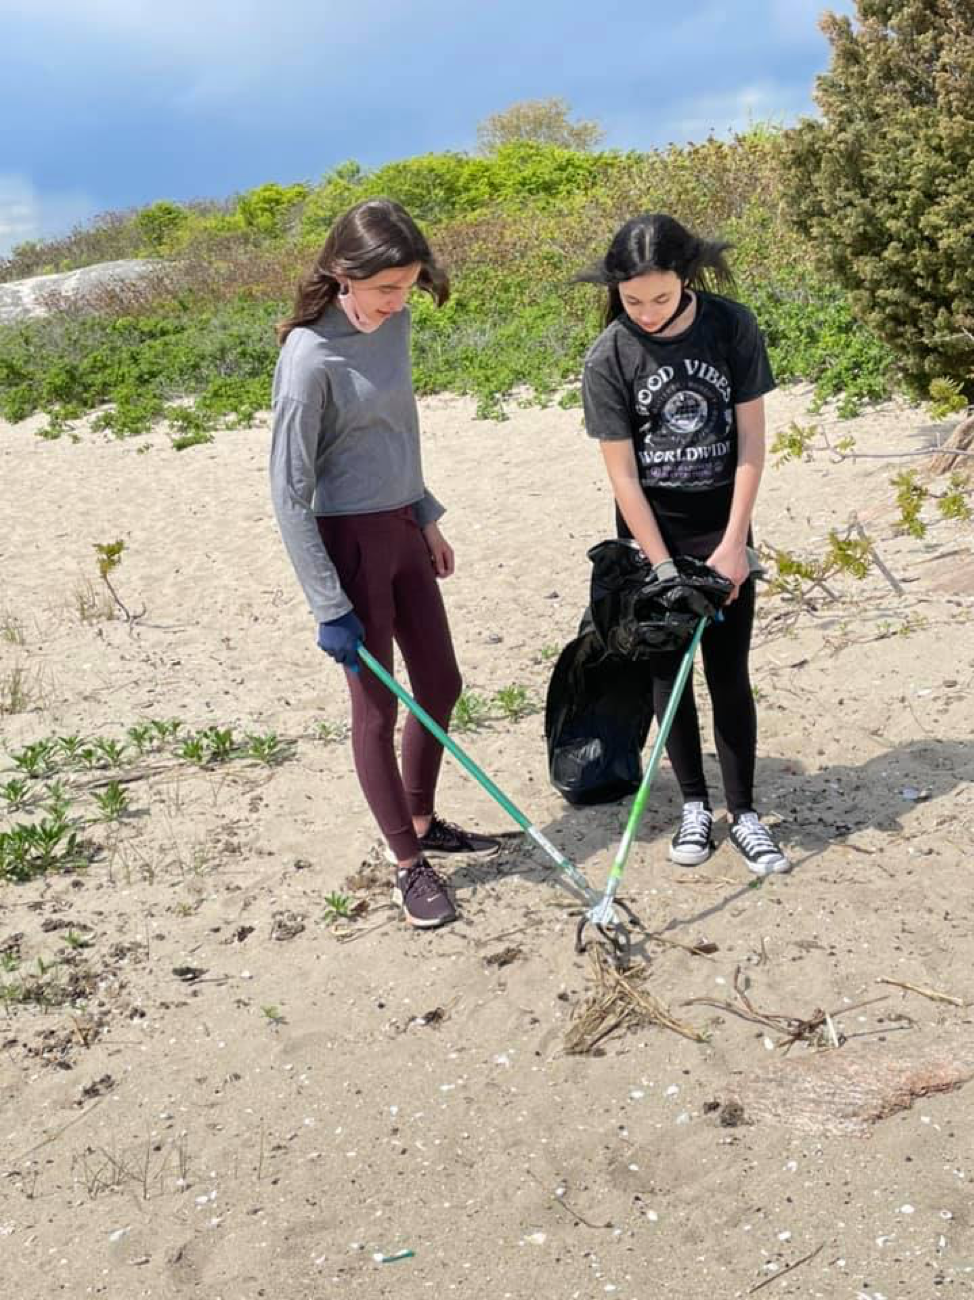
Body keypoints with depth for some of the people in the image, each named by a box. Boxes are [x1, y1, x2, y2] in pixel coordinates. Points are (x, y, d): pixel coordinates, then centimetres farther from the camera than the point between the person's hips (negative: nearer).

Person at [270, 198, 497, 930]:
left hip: (404, 529, 8)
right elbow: (291, 493, -18)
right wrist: (330, 607, -18)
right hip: (350, 540, -8)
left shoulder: (393, 326, 2)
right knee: (377, 706, 3)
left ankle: (424, 823, 37)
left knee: (441, 685, 16)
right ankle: (409, 863, 19)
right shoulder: (311, 358, -20)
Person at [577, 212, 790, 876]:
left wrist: (733, 543, -12)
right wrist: (664, 571, -15)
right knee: (668, 671, 6)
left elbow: (751, 440, -8)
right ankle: (695, 803, 20)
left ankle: (744, 812, 13)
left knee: (730, 673, 2)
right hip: (651, 530, 0)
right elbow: (623, 474, -13)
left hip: (724, 525, 0)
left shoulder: (733, 327, -11)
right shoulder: (608, 359, -14)